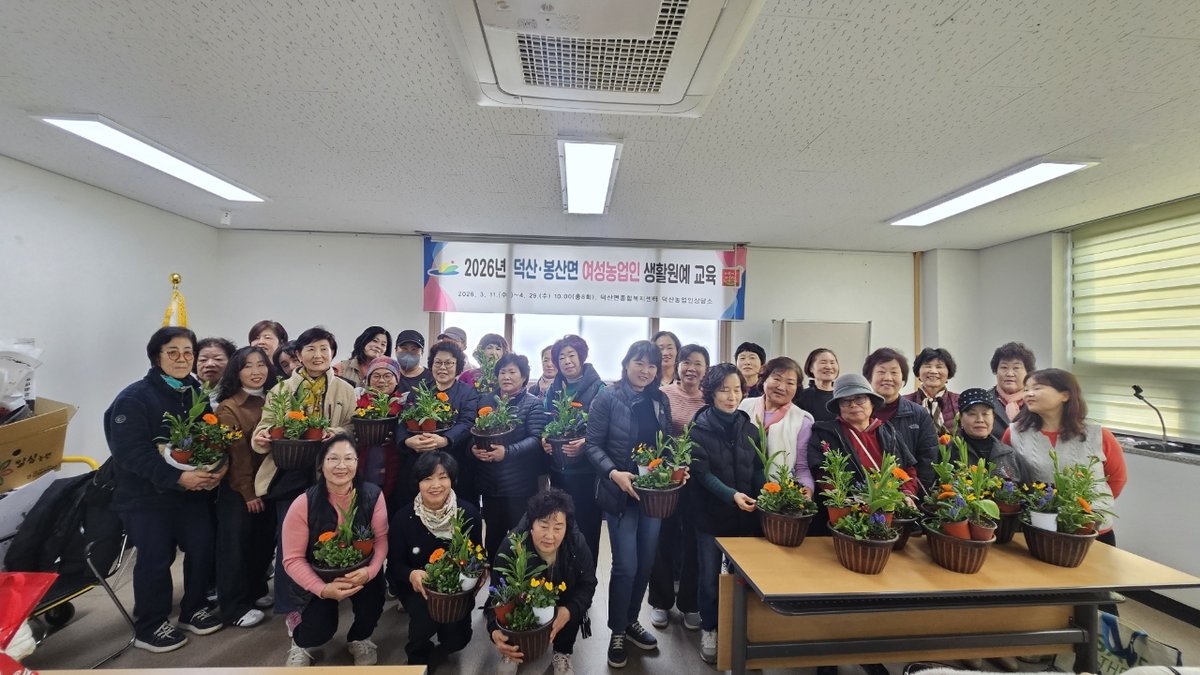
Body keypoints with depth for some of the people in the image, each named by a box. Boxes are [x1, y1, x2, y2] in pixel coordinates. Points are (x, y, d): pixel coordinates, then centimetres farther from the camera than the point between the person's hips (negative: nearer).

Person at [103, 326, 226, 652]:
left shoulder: (198, 393, 5)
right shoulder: (133, 398, -13)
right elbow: (130, 452, -20)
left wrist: (219, 467, -13)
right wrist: (177, 477, -26)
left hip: (194, 490, 5)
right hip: (147, 494, -5)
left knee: (203, 548, 4)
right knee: (155, 559, 1)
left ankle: (193, 610, 26)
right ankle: (149, 627, 21)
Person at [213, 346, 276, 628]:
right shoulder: (228, 408, -10)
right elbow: (235, 453, -13)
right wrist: (248, 491, -14)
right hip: (239, 489, -5)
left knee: (265, 542, 15)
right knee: (236, 546, 5)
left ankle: (256, 590, 33)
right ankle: (235, 607, 16)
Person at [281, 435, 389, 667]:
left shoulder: (372, 495, -17)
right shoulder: (303, 504, -21)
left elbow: (381, 539, -12)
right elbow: (293, 559, -16)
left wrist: (369, 572, -31)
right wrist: (323, 589, -28)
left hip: (360, 572, 1)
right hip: (317, 576, -1)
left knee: (372, 602, -25)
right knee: (320, 629, -18)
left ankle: (358, 639, 14)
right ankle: (299, 641, 24)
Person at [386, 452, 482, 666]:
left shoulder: (469, 513, -12)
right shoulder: (403, 517, -14)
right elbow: (394, 564, -8)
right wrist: (412, 574, -30)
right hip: (416, 586, -1)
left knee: (456, 638, -13)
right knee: (426, 614, -29)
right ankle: (418, 656, 8)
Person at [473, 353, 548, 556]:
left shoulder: (533, 404, -4)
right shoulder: (486, 401, 11)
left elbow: (536, 439, -14)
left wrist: (507, 452, -27)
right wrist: (474, 448, -12)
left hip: (520, 485, -4)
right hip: (490, 483, 4)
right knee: (493, 535, 16)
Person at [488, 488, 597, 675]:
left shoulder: (577, 544, -28)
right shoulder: (511, 547, -33)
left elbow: (587, 585, -19)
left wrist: (570, 610, -40)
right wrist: (495, 630, -47)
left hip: (562, 606, 1)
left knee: (573, 609, -28)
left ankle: (562, 654, 1)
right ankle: (512, 650, 3)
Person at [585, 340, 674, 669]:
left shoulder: (661, 401, 6)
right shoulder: (608, 398, -9)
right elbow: (593, 445, -11)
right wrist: (613, 473, -24)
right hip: (621, 492, -5)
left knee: (646, 563, 14)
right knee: (626, 566, -1)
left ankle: (631, 621, 36)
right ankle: (616, 632, 21)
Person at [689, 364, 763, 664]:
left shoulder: (750, 429, 5)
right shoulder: (699, 430, -7)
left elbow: (758, 470, 3)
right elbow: (702, 473, -14)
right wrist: (731, 494, -28)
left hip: (745, 516, 3)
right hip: (711, 515, -3)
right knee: (709, 576, 8)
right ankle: (708, 629, 28)